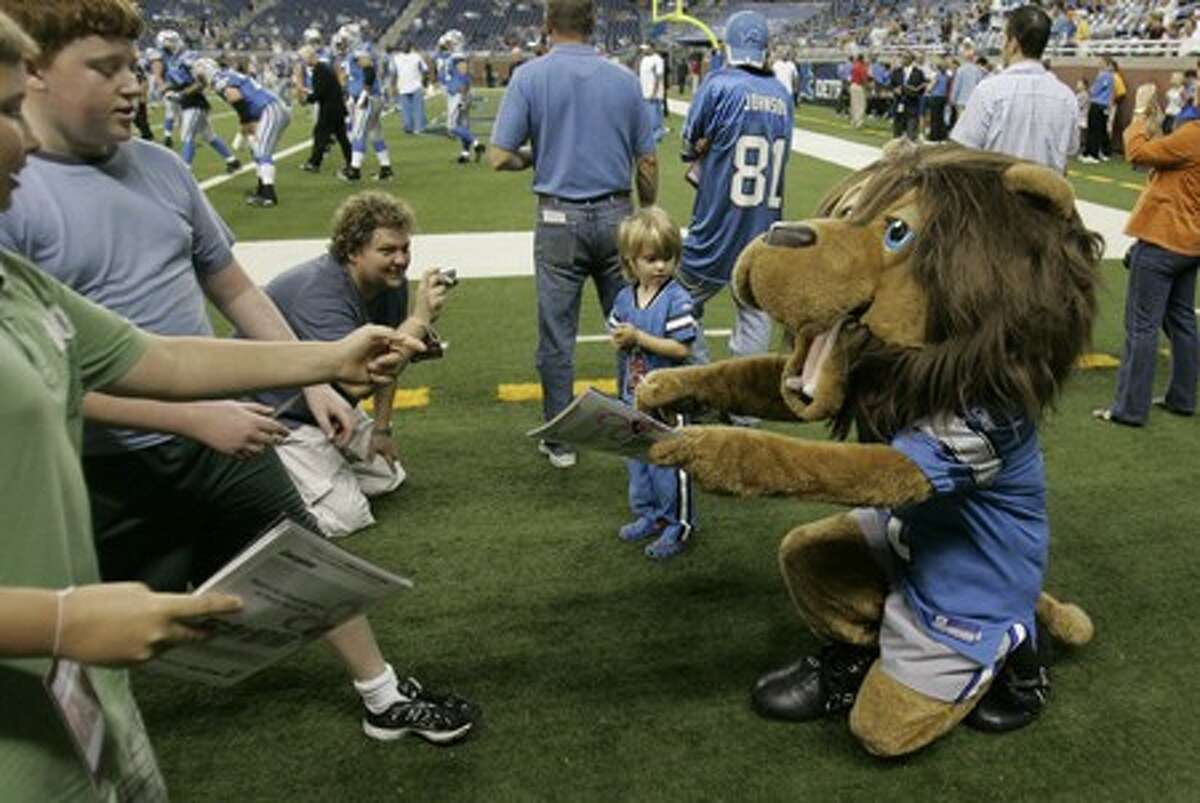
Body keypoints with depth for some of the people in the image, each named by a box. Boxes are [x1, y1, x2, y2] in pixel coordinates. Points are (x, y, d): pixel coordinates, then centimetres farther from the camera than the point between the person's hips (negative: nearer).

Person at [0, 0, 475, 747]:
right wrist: (194, 416, -25)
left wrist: (315, 381, 5)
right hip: (110, 471, -5)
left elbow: (236, 289, 10)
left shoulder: (159, 165, 2)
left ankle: (386, 699, 37)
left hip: (220, 434, 6)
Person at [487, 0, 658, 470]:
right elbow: (647, 162, 6)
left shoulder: (530, 77, -4)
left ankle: (560, 441, 16)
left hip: (560, 220, -2)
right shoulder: (624, 79, 3)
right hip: (616, 217, 2)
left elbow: (499, 157, -9)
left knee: (557, 337, 7)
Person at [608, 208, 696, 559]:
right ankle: (649, 515, 35)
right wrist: (620, 340, -10)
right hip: (633, 396, 7)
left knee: (668, 462, 2)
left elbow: (682, 349, -21)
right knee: (636, 459, 18)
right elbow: (616, 338, 14)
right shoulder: (624, 298, 4)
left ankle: (679, 524, 17)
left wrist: (639, 338, -23)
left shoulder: (677, 300, -16)